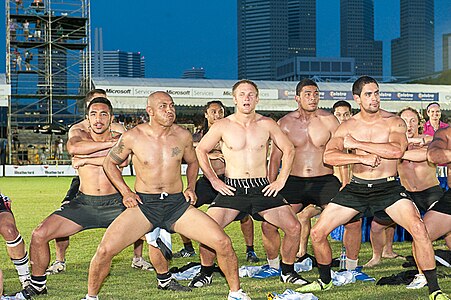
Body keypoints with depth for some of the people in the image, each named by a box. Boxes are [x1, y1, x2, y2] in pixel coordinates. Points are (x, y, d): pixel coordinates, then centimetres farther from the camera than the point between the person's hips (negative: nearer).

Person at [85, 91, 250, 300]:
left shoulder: (183, 136, 2)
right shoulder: (133, 137, -6)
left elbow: (192, 163, 22)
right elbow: (110, 163, 10)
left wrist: (191, 187, 5)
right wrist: (125, 192, -1)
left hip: (177, 204, 2)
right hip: (143, 205, -2)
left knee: (223, 243, -11)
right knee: (105, 250, -19)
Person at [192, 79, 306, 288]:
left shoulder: (267, 124, 3)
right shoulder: (222, 126, 0)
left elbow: (288, 150, 13)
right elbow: (200, 150, 9)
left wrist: (281, 180, 5)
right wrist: (214, 180, 2)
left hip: (262, 188, 1)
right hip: (232, 189, -1)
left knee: (294, 227, -8)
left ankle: (287, 272, 14)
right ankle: (206, 273, 9)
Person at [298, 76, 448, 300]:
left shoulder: (394, 122, -3)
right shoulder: (347, 127, 3)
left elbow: (396, 150, -23)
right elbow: (328, 156, -11)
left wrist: (356, 144, -17)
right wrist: (362, 158, -24)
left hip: (388, 187, -3)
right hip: (357, 187, 3)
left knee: (418, 228, -25)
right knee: (317, 233, -1)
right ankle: (325, 281, 25)